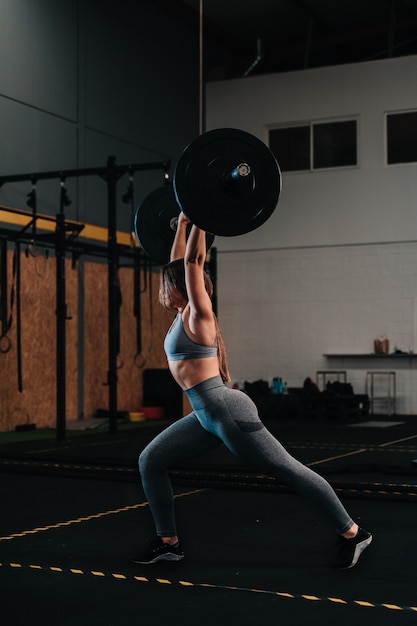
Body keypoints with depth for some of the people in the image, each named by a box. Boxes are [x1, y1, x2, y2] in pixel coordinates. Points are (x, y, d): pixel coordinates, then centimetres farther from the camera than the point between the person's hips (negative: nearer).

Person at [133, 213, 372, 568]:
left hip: (229, 412, -9)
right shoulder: (182, 314, 11)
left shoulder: (197, 315, -10)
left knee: (288, 470, 0)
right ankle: (169, 543, 13)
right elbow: (178, 261, 19)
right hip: (205, 417, 9)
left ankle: (352, 533, 11)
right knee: (150, 462, 6)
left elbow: (193, 260, -18)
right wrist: (182, 222, 26)